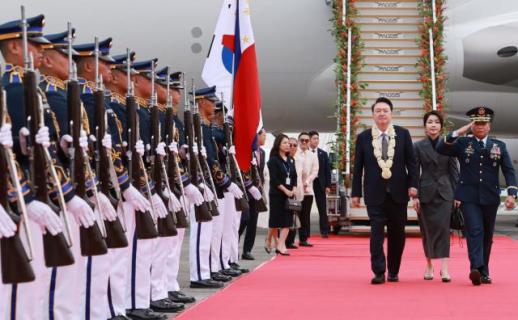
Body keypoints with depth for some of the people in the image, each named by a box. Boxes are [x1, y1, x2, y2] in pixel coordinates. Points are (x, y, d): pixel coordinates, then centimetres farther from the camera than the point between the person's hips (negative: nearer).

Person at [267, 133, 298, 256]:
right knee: (276, 219, 1)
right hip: (277, 194, -5)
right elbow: (274, 179, -13)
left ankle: (281, 245, -4)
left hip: (289, 194, 5)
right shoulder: (273, 160, -6)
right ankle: (269, 241, 21)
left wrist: (293, 190, -3)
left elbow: (294, 176, 12)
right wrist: (285, 190, -15)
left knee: (287, 220, -3)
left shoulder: (291, 160, 13)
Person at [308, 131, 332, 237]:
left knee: (322, 209, 1)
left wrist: (328, 185, 0)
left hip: (320, 183, 2)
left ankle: (324, 231, 3)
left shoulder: (323, 154, 8)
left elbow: (327, 170, 7)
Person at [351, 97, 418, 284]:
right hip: (375, 193, -1)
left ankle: (393, 271, 17)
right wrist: (356, 193, 2)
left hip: (398, 192, 1)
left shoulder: (403, 134, 4)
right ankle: (379, 272, -5)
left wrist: (412, 184, -6)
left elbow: (411, 162, 4)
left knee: (397, 233, 6)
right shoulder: (363, 137, 3)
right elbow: (358, 168, 5)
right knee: (377, 232, -7)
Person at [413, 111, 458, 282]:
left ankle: (444, 268, -14)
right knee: (427, 229, 6)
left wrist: (456, 195, 1)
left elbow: (454, 171, 6)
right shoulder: (418, 146, 2)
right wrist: (415, 196, -5)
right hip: (426, 192, 0)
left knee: (443, 227, -10)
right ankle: (429, 265, 22)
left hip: (444, 192, 0)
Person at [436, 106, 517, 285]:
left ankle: (484, 273, 19)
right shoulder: (462, 143, 6)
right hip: (469, 197, -2)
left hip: (490, 198, 2)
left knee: (487, 235, 9)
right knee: (475, 231, -17)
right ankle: (476, 268, -29)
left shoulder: (499, 146, 9)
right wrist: (458, 133, -12)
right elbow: (440, 149, -6)